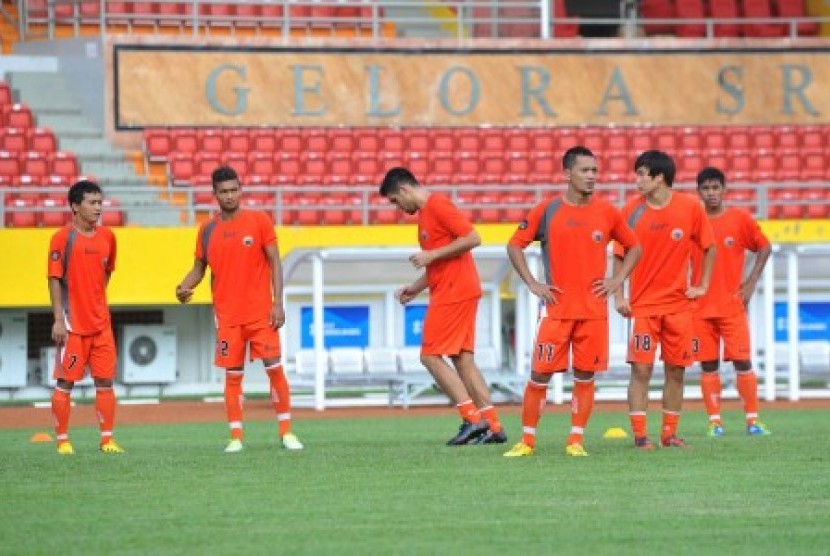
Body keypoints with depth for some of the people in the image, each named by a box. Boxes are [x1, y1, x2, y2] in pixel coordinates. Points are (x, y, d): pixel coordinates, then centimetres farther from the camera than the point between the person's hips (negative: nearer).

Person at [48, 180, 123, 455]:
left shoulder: (107, 236, 8)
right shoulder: (63, 237, -8)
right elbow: (55, 279, -9)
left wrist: (98, 305, 15)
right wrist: (59, 319, -13)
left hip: (101, 322, 5)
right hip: (72, 324, -5)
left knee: (105, 381, 5)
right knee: (65, 382, 0)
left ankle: (107, 439, 11)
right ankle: (62, 440, 6)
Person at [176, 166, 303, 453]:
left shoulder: (259, 221, 0)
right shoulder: (207, 230, 6)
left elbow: (274, 262, -1)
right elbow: (199, 268, 14)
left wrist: (278, 303, -8)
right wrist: (184, 287, -8)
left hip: (261, 312, -2)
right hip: (227, 316, 2)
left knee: (275, 368, -4)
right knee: (233, 374, 1)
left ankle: (286, 432, 5)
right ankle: (236, 437, 6)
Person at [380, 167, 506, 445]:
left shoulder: (437, 205, -10)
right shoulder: (424, 213, 20)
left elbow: (472, 238, -18)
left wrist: (432, 255, -16)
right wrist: (416, 287, 17)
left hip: (453, 294, -10)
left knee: (431, 355, -8)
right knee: (463, 358, 7)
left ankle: (473, 419, -12)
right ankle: (493, 426, 5)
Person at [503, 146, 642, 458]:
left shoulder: (606, 212, 5)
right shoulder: (547, 210, -1)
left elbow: (634, 247, 17)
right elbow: (515, 246, 6)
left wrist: (617, 280, 5)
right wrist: (532, 284, -2)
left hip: (594, 309, 2)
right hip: (557, 308, -2)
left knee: (585, 375, 2)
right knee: (540, 375, -3)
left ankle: (576, 441, 9)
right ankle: (527, 441, 6)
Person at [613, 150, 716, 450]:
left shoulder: (690, 207, -3)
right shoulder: (632, 211, -3)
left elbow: (709, 247, 9)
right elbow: (619, 255, 3)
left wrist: (703, 285, 5)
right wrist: (618, 296, -4)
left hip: (679, 304, 1)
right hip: (642, 304, -1)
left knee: (676, 369, 5)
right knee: (641, 369, -7)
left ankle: (669, 433, 14)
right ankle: (640, 434, -3)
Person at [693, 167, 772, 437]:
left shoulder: (740, 219, 0)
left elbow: (764, 248, 7)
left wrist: (751, 281, 0)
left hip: (732, 304, -1)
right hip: (700, 307, 1)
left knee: (742, 361, -3)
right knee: (708, 364, 2)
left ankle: (752, 419, 2)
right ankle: (714, 421, 6)